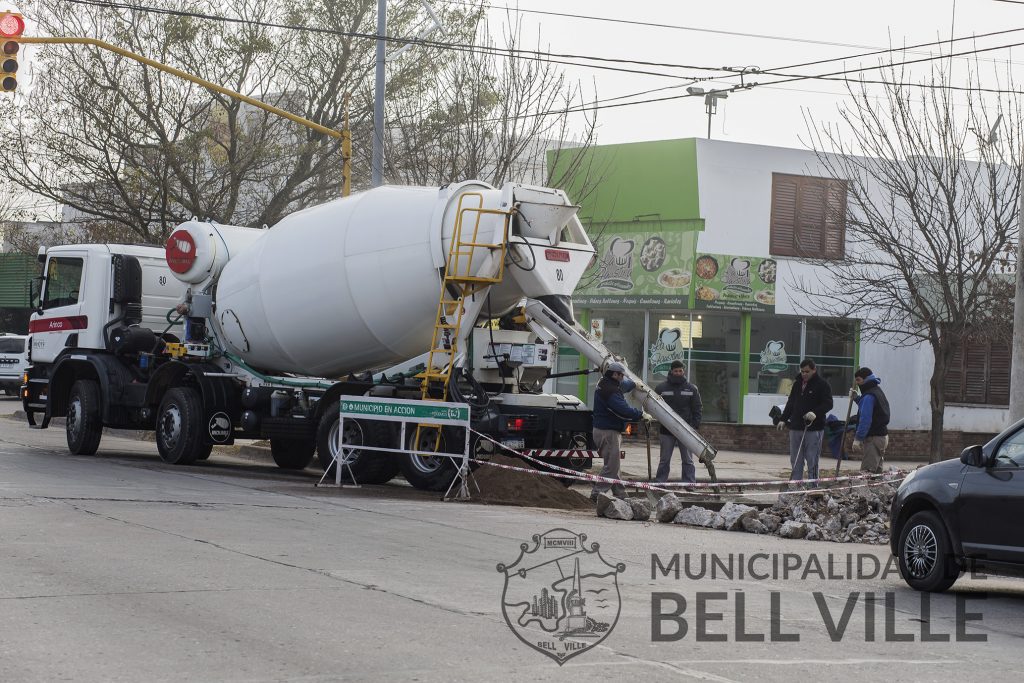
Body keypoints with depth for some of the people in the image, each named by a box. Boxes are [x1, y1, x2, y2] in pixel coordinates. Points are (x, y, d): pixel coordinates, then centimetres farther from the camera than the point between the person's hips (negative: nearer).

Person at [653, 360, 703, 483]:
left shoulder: (691, 389, 5)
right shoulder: (661, 388, 3)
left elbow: (698, 409, 5)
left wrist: (695, 426, -5)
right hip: (667, 431, 0)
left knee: (688, 461, 4)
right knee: (664, 460, 6)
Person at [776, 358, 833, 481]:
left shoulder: (822, 385, -4)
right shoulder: (797, 384, 15)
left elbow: (828, 404, -10)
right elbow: (790, 403, 22)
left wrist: (815, 413, -25)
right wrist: (783, 419, 14)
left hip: (813, 430, -6)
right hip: (796, 428, 6)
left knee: (812, 462, -5)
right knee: (795, 462, 9)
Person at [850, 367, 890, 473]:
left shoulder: (869, 396, -16)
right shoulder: (878, 392, 16)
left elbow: (865, 419, -23)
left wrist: (858, 439, -23)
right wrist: (857, 399, 23)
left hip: (873, 438, -10)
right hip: (882, 435, 10)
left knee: (866, 471, -15)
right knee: (876, 471, 16)